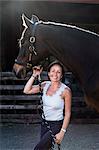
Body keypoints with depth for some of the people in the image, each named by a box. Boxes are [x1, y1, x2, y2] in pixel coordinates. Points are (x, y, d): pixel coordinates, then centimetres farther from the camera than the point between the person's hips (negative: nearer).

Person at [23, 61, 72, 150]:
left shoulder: (65, 90, -16)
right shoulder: (45, 85, -1)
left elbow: (67, 113, -13)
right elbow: (26, 91, -1)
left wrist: (62, 132, -17)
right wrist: (34, 75, -8)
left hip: (56, 125, -6)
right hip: (44, 123, 6)